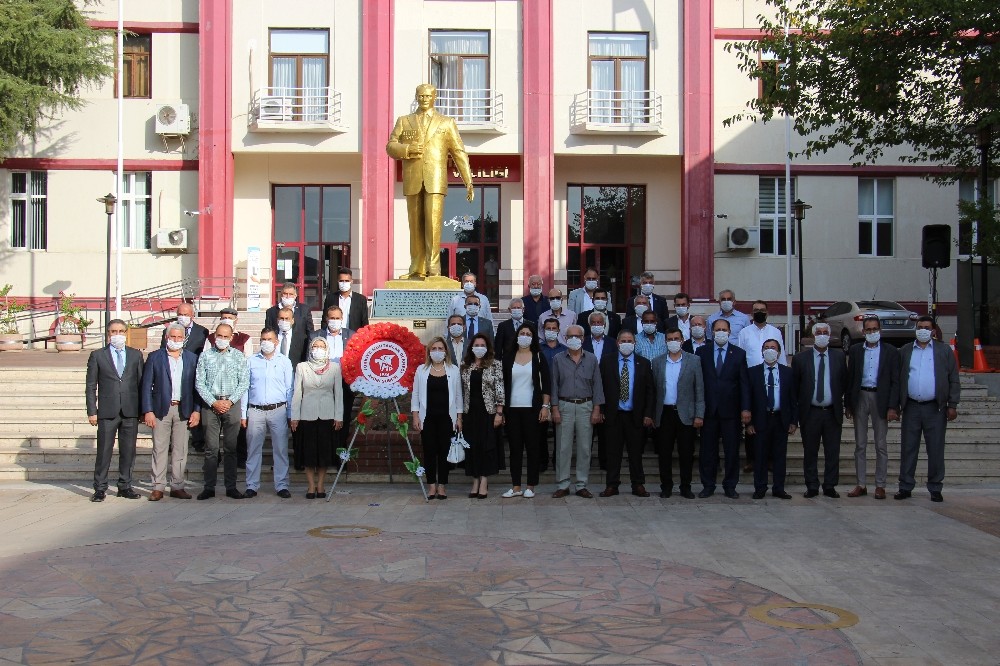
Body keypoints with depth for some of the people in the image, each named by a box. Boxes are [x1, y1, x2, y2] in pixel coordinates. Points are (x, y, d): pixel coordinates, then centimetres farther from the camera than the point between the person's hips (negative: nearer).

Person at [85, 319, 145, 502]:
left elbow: (141, 382, 9)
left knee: (128, 451, 6)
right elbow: (91, 386, 4)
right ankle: (100, 488, 10)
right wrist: (92, 411, -3)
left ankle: (125, 487, 17)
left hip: (130, 412, 2)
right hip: (107, 412, -2)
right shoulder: (97, 355, 5)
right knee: (104, 451, 1)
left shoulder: (136, 355, 10)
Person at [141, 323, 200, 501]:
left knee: (180, 450, 5)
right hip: (161, 409, -1)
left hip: (184, 410, 1)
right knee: (159, 449, 1)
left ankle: (177, 486, 11)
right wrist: (147, 411, -7)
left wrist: (196, 410, -1)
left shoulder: (192, 358, 8)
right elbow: (146, 386, 1)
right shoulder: (155, 357, 3)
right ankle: (158, 487, 7)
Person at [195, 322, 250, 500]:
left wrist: (230, 401, -8)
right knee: (211, 449, 0)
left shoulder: (238, 357, 8)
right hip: (210, 404, 0)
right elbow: (199, 383, 3)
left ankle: (231, 487, 8)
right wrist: (214, 402, -7)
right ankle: (209, 487, 6)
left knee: (231, 448, 3)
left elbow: (244, 383, 3)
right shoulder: (205, 356, 7)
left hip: (232, 404, 0)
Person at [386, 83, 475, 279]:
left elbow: (459, 153, 5)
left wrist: (469, 182, -3)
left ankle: (433, 269, -10)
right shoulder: (404, 121, 14)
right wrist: (408, 149, -14)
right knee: (416, 225, 3)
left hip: (435, 181, -2)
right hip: (412, 181, 2)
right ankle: (417, 270, 9)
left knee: (433, 223, -14)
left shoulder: (447, 123, 10)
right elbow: (391, 147, 7)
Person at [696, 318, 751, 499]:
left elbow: (744, 383, 1)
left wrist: (745, 408, -7)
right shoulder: (702, 352, 5)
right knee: (707, 450, 5)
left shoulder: (739, 353, 5)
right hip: (708, 409, 0)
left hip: (731, 409, 0)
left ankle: (730, 486, 15)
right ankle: (708, 486, 15)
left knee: (732, 450, 5)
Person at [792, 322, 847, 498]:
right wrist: (801, 405, 2)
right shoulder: (800, 358, 0)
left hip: (832, 412, 1)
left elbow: (844, 381, 10)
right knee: (810, 452, 5)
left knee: (832, 452, 5)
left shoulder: (839, 356, 5)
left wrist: (837, 400, 5)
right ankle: (812, 487, 14)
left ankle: (830, 486, 15)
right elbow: (794, 386, 4)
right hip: (810, 412, -1)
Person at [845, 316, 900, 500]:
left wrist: (892, 407, -9)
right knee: (860, 445, 6)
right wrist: (848, 404, 4)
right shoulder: (855, 350, 7)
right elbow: (850, 378, 8)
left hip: (880, 398, -2)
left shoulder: (891, 351, 1)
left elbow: (895, 381, -1)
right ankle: (861, 485, 12)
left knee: (881, 445, 3)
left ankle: (880, 486, 10)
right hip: (860, 397, 2)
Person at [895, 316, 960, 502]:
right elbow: (897, 378, 7)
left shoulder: (944, 351, 6)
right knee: (908, 449, 4)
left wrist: (952, 405, -3)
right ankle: (905, 487, 11)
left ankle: (935, 488, 13)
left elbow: (954, 380, 4)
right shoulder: (905, 351, 9)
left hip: (935, 408, -1)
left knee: (936, 450, 4)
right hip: (911, 408, 1)